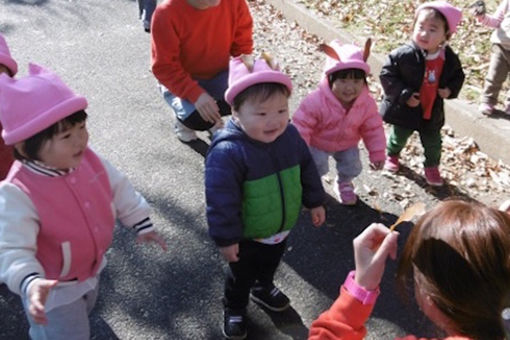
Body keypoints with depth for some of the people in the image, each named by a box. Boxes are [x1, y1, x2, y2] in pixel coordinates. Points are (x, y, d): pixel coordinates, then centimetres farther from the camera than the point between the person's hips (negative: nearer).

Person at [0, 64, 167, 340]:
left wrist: (142, 224, 6)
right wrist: (30, 283, -57)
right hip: (53, 290, -6)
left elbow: (119, 190, -1)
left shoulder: (88, 160, -17)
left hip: (92, 270, 6)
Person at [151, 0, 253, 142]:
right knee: (197, 118, -31)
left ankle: (214, 117, 11)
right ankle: (183, 119, 10)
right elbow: (164, 67, -24)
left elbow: (243, 43, -4)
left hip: (218, 76, 4)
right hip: (181, 82, -3)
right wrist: (196, 94, -37)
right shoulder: (166, 14, -28)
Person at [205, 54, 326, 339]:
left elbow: (307, 170, 2)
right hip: (247, 235, -5)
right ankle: (235, 309, 49)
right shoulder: (228, 152, -35)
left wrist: (315, 201, 10)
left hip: (281, 227, 6)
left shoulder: (290, 136, -15)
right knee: (242, 275, 21)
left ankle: (264, 288, 64)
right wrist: (226, 238, -22)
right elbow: (221, 201, -28)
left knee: (271, 263, 33)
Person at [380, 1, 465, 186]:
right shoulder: (404, 54, -26)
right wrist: (404, 95, -26)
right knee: (399, 137, 22)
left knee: (433, 143, 18)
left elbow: (458, 76, 6)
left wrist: (450, 90, -14)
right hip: (404, 109, -2)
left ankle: (431, 167, 43)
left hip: (432, 112, 3)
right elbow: (387, 74, -21)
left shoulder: (449, 58, -12)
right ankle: (392, 155, 53)